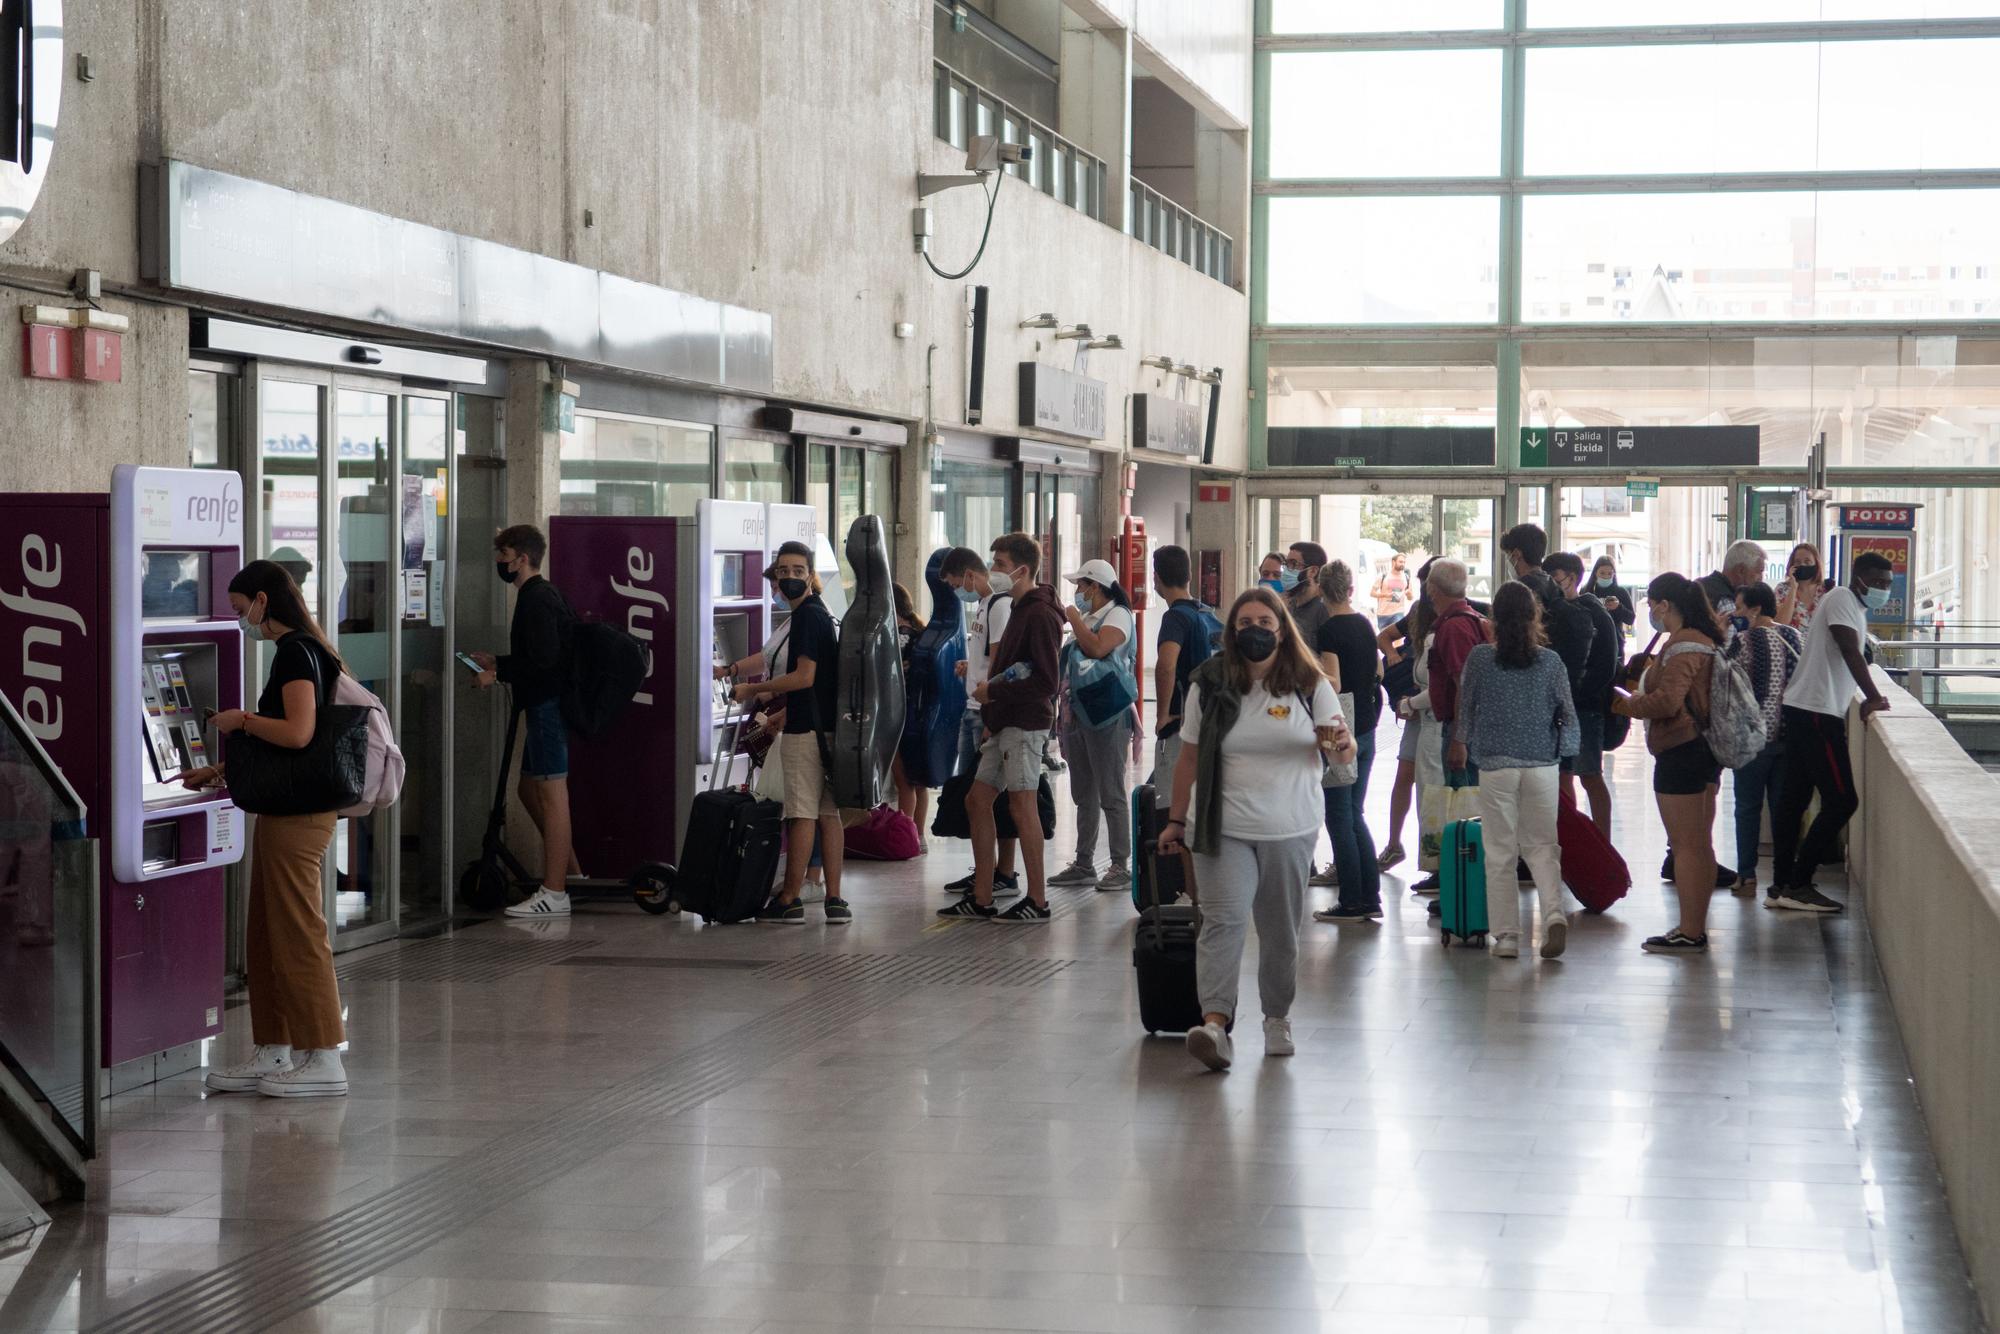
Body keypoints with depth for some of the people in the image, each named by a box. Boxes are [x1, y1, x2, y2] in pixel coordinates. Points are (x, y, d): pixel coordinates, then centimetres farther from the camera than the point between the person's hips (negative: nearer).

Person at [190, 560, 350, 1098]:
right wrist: (217, 771, 25)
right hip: (284, 810, 10)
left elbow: (297, 733, -25)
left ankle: (323, 1061, -2)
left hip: (298, 813, -10)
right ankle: (274, 1054, 20)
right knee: (265, 938, 14)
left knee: (298, 935, -6)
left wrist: (241, 719, -11)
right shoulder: (295, 651, 17)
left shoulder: (295, 652, -13)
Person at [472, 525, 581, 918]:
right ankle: (571, 873, 24)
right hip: (542, 705, 11)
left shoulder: (537, 600, -15)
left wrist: (497, 674, -14)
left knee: (551, 795, -8)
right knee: (530, 789, 17)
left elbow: (543, 659, -22)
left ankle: (554, 893, -6)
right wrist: (496, 662, 20)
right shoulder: (542, 595, 18)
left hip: (547, 706, -11)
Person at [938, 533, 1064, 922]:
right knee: (977, 800, 9)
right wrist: (991, 715, 16)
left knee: (1021, 803, -8)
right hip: (1006, 724, 10)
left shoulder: (1040, 614, -14)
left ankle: (1037, 901, -2)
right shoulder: (1021, 610, 19)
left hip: (1025, 724, -10)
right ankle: (981, 899, 13)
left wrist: (993, 692, -14)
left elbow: (1047, 680, -20)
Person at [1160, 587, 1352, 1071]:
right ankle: (1215, 1023, -24)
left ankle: (1277, 1019, 24)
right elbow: (1190, 758, 9)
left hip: (1290, 830, 1)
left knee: (1281, 930, 9)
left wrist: (1341, 743, -26)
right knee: (1224, 920, -14)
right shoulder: (1210, 686, 3)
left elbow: (1344, 752, -2)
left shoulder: (1309, 685, 3)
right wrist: (1176, 820, 9)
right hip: (1224, 829, -1)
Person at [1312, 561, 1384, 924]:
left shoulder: (1330, 631, -14)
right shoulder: (1366, 626, 8)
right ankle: (1371, 899, 13)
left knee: (1339, 818, -1)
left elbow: (1334, 685, -20)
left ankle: (1352, 903, 1)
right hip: (1366, 729, 7)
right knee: (1356, 814, 14)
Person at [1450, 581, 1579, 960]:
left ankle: (1506, 935, 6)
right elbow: (1568, 715, 1)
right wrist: (1563, 753, 18)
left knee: (1500, 851, 7)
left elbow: (1464, 707, 5)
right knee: (1542, 846, 11)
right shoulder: (1551, 662, -3)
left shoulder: (1480, 658, -6)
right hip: (1542, 765, 1)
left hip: (1495, 765, -1)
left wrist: (1460, 744, 22)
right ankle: (1554, 914, -11)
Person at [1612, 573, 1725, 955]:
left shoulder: (1682, 645, -17)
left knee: (1686, 847, -6)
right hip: (1704, 750, 10)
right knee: (1701, 845, 14)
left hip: (1680, 753, -10)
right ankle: (1697, 927, 21)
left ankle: (1689, 933, -4)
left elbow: (1666, 702, -24)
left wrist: (1625, 702, -9)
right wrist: (1636, 697, 15)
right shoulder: (1705, 641, 14)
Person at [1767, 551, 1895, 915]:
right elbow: (1850, 652, -21)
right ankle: (1798, 885, -8)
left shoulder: (1853, 606, 20)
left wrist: (1867, 698, 12)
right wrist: (1873, 697, -24)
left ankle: (1781, 886, 13)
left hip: (1805, 711, 11)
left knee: (1793, 800, 10)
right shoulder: (1841, 600, -11)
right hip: (1816, 711, -11)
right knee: (1841, 800, -10)